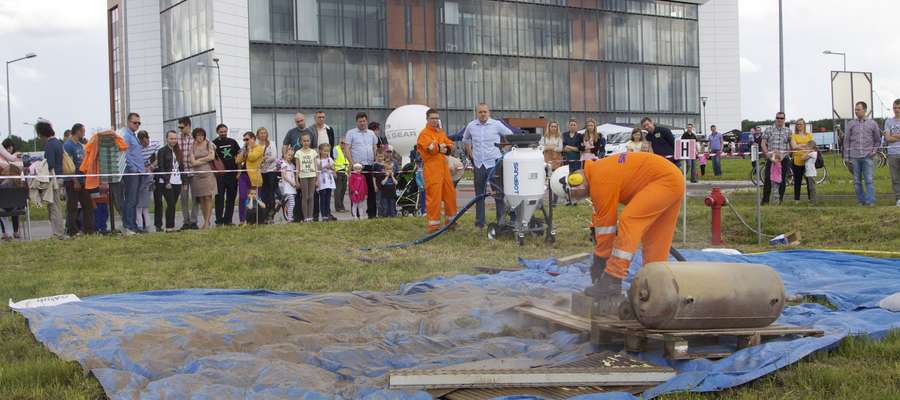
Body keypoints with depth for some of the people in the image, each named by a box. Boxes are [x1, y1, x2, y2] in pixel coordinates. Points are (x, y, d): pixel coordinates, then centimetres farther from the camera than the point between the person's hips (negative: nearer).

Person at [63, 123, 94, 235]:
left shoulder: (80, 145, 15)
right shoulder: (68, 145, -11)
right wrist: (75, 181, -18)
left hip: (82, 180, 8)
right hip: (72, 181, -8)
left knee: (88, 205, 7)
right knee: (72, 207, -2)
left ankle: (89, 229, 12)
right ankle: (72, 231, 3)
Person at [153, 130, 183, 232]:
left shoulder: (178, 151, 16)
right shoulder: (162, 151, -2)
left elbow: (181, 167, 18)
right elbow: (160, 168, -8)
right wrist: (167, 182, -15)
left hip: (177, 182, 5)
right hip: (167, 182, -5)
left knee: (173, 204, 5)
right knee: (171, 204, -11)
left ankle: (171, 226, 10)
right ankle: (169, 227, -6)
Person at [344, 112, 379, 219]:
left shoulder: (371, 134, 16)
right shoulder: (351, 133, 2)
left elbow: (375, 149, 21)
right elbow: (347, 150, -4)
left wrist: (376, 161, 10)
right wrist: (352, 164, -12)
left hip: (370, 166, 4)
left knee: (371, 190, 5)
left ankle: (372, 213, 11)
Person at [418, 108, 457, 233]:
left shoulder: (441, 132, 21)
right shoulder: (424, 134, -6)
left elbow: (450, 144, 16)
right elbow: (432, 147, -21)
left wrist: (446, 149, -5)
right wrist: (442, 146, -4)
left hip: (444, 166, 8)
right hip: (432, 169, -8)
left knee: (450, 193, 11)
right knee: (434, 196, -8)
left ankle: (451, 220, 24)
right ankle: (433, 224, -4)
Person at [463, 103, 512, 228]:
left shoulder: (497, 124, -5)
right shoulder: (471, 126, 4)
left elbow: (510, 136, 6)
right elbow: (465, 139, 23)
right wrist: (470, 152, 15)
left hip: (494, 163, -3)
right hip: (479, 165, 3)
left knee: (499, 194, -1)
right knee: (479, 195, 10)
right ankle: (479, 223, 18)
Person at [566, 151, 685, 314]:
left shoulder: (602, 182, -21)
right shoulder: (596, 171, 8)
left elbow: (606, 224, -16)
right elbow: (600, 219, 14)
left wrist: (600, 260, -6)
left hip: (665, 181, -11)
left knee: (629, 221, -20)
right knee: (655, 241, 14)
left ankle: (612, 281, -26)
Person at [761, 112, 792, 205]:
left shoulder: (788, 131, 9)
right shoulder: (769, 130, 7)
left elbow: (791, 144, 9)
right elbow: (763, 143, 3)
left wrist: (786, 153, -7)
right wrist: (767, 154, -10)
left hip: (783, 158, 1)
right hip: (770, 158, -1)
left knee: (782, 180, 2)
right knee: (767, 179, -5)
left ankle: (780, 199, 11)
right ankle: (765, 200, 0)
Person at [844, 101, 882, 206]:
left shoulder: (872, 123, 6)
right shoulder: (851, 124, 8)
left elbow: (878, 140, 14)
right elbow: (846, 141, 9)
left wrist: (874, 150, -3)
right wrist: (846, 157, 4)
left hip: (868, 157, -2)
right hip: (854, 157, 2)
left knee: (869, 180, -9)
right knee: (857, 181, 4)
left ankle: (871, 201, -9)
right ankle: (861, 201, 12)